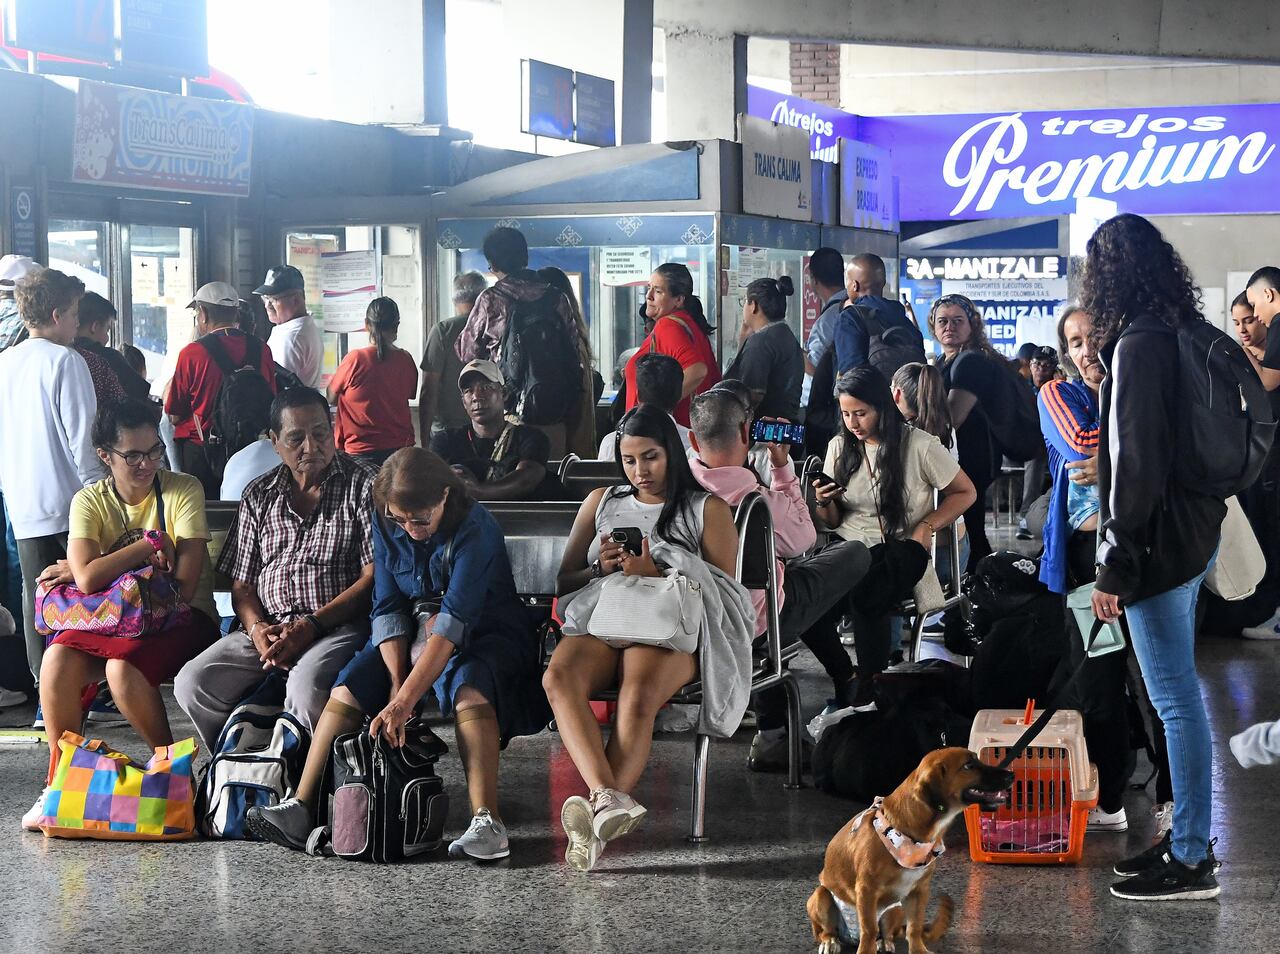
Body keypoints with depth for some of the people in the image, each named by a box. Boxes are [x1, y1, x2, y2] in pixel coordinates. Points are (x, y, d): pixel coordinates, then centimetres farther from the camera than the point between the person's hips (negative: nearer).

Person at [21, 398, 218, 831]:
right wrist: (150, 544, -16)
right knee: (58, 658, -26)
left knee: (123, 666, -33)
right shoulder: (90, 501, 0)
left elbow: (184, 584, -18)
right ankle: (60, 778, -11)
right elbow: (88, 577, -18)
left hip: (180, 620, -3)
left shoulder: (183, 490, -9)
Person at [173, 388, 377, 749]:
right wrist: (257, 628, -8)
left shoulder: (363, 485, 2)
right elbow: (242, 586, 16)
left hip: (339, 625, -5)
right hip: (268, 629, 5)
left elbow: (373, 578, -5)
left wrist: (311, 626, -15)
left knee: (306, 688, -36)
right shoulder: (259, 496, 16)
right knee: (192, 683, -18)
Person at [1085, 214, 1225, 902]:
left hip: (1159, 539, -10)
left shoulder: (1139, 343, -16)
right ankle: (1187, 839, 22)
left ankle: (1191, 859, 0)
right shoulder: (1183, 334, 12)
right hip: (1194, 529, 10)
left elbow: (1134, 460, -19)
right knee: (1179, 695, 15)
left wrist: (1115, 565, -16)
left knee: (1175, 699, -5)